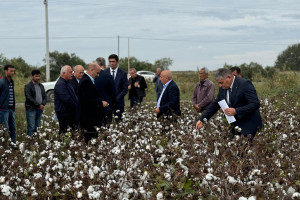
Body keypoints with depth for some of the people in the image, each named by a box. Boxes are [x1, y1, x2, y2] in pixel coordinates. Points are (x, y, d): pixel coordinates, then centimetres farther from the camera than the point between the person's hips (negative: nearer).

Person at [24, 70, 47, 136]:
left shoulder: (41, 86, 18)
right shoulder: (28, 86, -3)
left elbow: (45, 97, 15)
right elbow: (29, 98, -12)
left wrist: (43, 104, -6)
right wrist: (38, 105, -14)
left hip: (40, 109, 6)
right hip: (31, 109, -6)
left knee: (37, 127, 7)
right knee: (31, 127, -9)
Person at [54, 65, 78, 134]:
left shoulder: (67, 83, 18)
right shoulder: (60, 84, -16)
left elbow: (73, 97, 24)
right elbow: (67, 99, -23)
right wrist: (77, 107, -14)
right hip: (64, 115, -10)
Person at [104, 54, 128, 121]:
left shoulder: (123, 73, 2)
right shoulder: (104, 72, 5)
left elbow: (125, 89, 0)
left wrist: (117, 98, -11)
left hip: (118, 102, 0)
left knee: (118, 121, -2)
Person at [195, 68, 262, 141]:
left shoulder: (245, 84, -17)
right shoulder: (222, 88, 6)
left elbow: (255, 104, -22)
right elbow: (215, 104, 16)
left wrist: (236, 111, -27)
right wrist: (202, 119, 7)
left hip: (249, 126, -7)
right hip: (235, 125, 7)